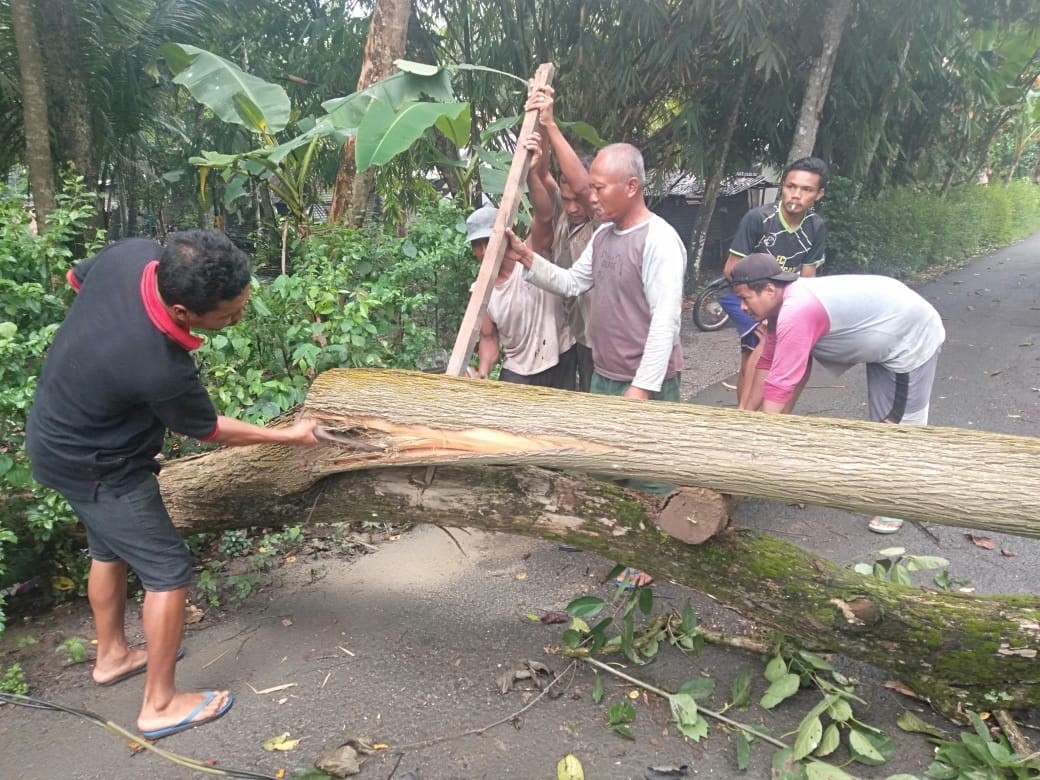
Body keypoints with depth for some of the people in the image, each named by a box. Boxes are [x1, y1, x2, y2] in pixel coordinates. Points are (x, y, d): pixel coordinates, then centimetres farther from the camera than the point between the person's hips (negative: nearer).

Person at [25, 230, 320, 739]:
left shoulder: (133, 253, -21)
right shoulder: (160, 369, -39)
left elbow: (76, 277, 3)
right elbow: (208, 430, -18)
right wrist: (289, 436, -7)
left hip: (61, 432, 9)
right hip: (93, 465, -9)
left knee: (111, 550, 25)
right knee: (169, 570, 2)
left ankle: (112, 656, 45)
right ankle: (160, 705, 17)